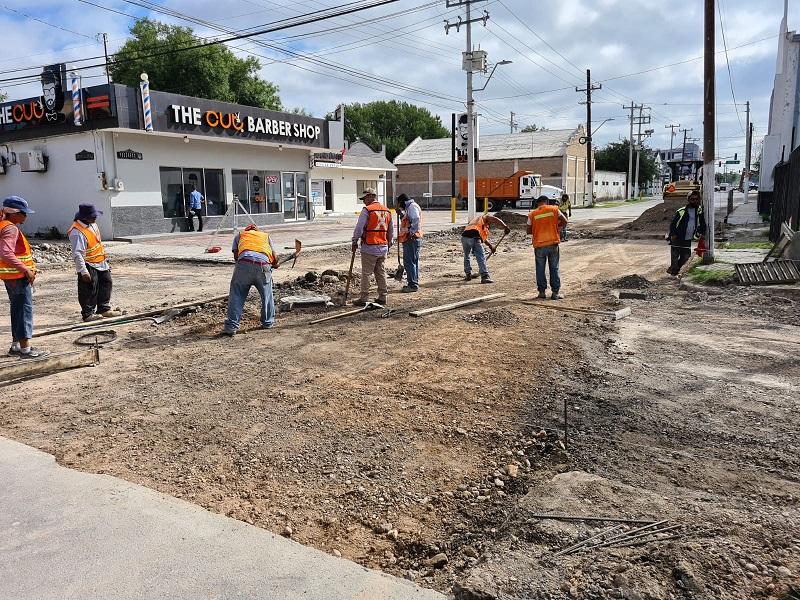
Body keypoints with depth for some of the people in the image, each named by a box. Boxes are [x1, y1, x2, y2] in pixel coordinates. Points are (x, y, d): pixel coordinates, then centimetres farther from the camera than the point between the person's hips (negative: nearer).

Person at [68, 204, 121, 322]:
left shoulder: (92, 224, 5)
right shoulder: (77, 233, -24)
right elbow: (77, 254, -27)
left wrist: (104, 260, 24)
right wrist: (83, 271, -28)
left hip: (100, 263, 9)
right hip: (88, 266, -9)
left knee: (106, 282, 16)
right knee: (90, 290, -2)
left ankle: (104, 309, 27)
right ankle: (88, 314, 10)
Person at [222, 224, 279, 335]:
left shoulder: (239, 235, 31)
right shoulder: (266, 235, 33)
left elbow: (236, 255, 15)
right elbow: (275, 257, 22)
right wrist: (274, 264, 43)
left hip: (244, 262, -1)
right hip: (264, 265, 1)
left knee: (236, 296, 6)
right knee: (267, 296, 19)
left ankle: (232, 326, 0)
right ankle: (268, 323, 29)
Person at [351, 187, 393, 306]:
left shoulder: (367, 210, -10)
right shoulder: (387, 211, 12)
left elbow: (359, 227, -13)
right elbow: (390, 231, 18)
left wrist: (354, 241, -3)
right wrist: (389, 243, 27)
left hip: (369, 247, -7)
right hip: (383, 247, 7)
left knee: (366, 273, -1)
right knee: (381, 272, 13)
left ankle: (364, 298, 1)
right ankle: (382, 296, 15)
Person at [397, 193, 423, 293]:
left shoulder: (412, 206, -11)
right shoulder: (409, 207, 22)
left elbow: (416, 219, -27)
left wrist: (411, 232, -27)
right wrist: (401, 214, 21)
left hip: (411, 239, -11)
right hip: (409, 239, 11)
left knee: (409, 262, -10)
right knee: (412, 262, 15)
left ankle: (413, 285, -7)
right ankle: (414, 284, 23)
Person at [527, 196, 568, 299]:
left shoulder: (532, 214, 1)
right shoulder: (554, 209, 1)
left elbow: (529, 231, 2)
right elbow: (564, 221, 0)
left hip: (539, 245, 0)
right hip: (553, 243, 0)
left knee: (540, 269, 12)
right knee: (554, 268, 9)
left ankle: (542, 291, 13)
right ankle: (555, 292, 10)